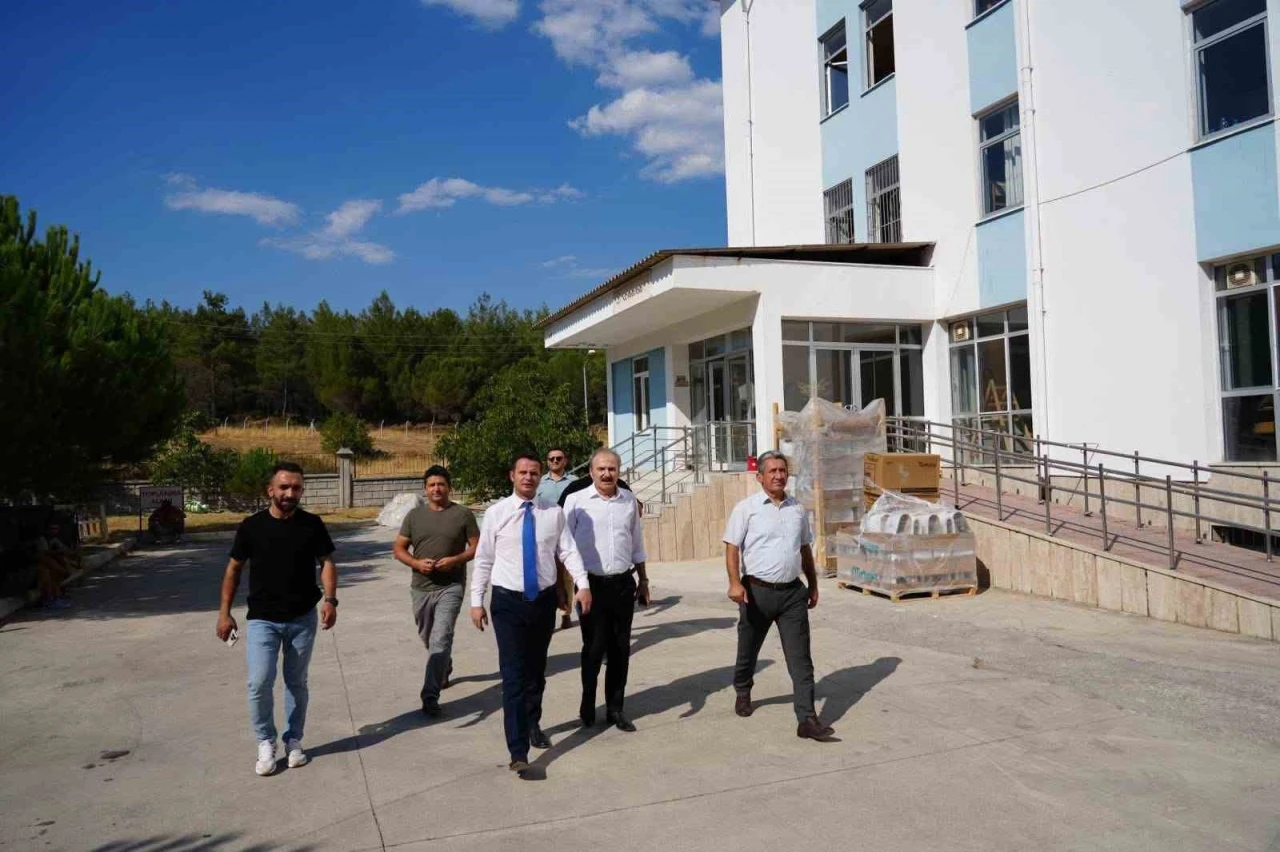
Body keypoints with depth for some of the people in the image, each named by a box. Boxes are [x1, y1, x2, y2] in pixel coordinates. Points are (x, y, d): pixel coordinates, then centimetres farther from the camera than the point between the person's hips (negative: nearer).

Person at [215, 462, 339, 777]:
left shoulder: (312, 524, -3)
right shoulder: (252, 525, -4)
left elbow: (326, 562, -1)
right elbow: (234, 568, 4)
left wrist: (330, 600, -15)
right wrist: (225, 612, 0)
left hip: (303, 618, 1)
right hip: (262, 619, -1)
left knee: (296, 683, 12)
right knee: (259, 683, -10)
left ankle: (294, 740, 28)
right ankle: (266, 742, 12)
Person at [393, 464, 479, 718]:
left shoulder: (463, 514, -4)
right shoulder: (414, 515, 4)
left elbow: (477, 547, -1)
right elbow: (399, 549, 7)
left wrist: (456, 559, -18)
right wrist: (417, 563, -12)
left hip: (451, 587, -4)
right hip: (421, 587, 4)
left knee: (440, 640, -15)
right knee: (428, 638, 20)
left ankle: (430, 695, -13)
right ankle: (445, 668, 49)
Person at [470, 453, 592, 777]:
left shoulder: (554, 513, 0)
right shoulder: (496, 513, -3)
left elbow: (568, 551, -4)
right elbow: (483, 559, 0)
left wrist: (582, 584, -18)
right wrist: (477, 601, -2)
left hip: (545, 600, 3)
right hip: (509, 602, -2)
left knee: (537, 670, 18)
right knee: (514, 675, -6)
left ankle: (533, 724, 41)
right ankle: (518, 751, -4)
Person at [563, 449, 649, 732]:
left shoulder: (629, 501, 6)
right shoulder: (576, 501, -6)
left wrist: (643, 580, 17)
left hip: (623, 584, 4)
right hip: (592, 584, -3)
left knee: (620, 648, 10)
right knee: (594, 648, 2)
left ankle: (615, 709, 25)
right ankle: (588, 704, 24)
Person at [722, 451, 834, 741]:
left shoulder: (798, 509, 9)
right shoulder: (746, 508, -5)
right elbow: (732, 547, -9)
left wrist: (813, 585, 20)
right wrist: (735, 582, -22)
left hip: (792, 592, 3)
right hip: (757, 591, -3)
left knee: (800, 658, -3)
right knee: (748, 650, 16)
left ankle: (807, 719, -2)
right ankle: (743, 692, 43)